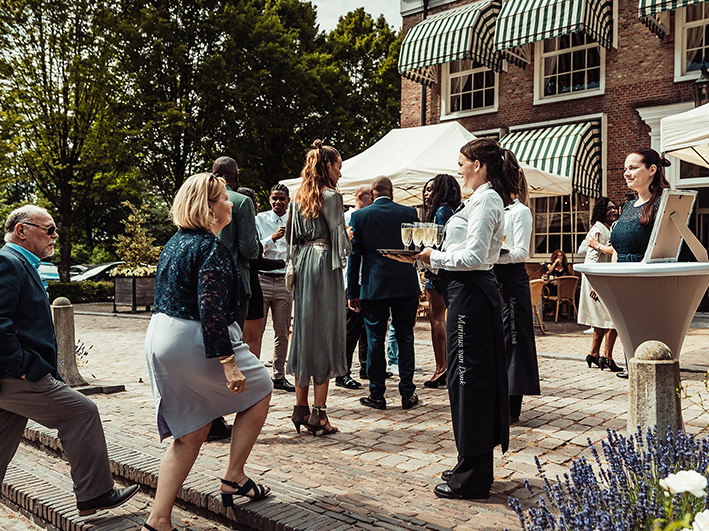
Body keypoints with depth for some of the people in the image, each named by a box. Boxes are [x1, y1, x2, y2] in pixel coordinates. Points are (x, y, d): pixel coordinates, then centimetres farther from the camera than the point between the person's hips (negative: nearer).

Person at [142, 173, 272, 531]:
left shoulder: (175, 242, 14)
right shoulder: (211, 247, -15)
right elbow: (211, 310, -24)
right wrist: (228, 363, -25)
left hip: (160, 340, 9)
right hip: (192, 343, -9)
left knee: (191, 433, 15)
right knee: (260, 389, 12)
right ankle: (234, 478, 17)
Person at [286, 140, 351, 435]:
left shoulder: (298, 198, 13)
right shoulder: (331, 197, -8)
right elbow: (339, 237, -11)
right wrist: (345, 254, 6)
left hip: (302, 265, 7)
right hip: (324, 265, -7)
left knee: (304, 331, 10)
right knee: (325, 333, -4)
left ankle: (301, 408, 16)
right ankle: (318, 412, -2)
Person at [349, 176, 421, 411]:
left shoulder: (359, 216, 0)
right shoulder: (409, 213, 1)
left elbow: (354, 255, -1)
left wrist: (352, 292, 3)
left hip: (373, 286, -1)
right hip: (406, 286, 1)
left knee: (375, 339, 6)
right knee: (405, 338, 8)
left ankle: (377, 394, 12)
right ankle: (407, 394, 12)